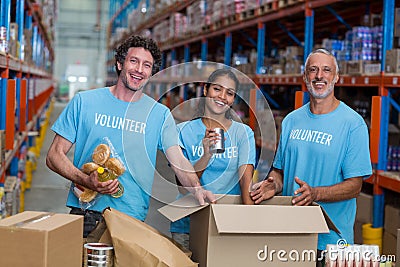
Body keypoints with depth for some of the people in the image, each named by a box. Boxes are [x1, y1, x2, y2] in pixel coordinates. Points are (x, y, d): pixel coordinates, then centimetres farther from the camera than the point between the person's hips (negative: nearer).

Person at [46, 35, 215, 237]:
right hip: (85, 212, 0)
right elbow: (54, 156, 3)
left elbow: (178, 161, -3)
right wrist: (86, 181, -15)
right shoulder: (84, 102, 4)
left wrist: (197, 189, -24)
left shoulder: (159, 114, 6)